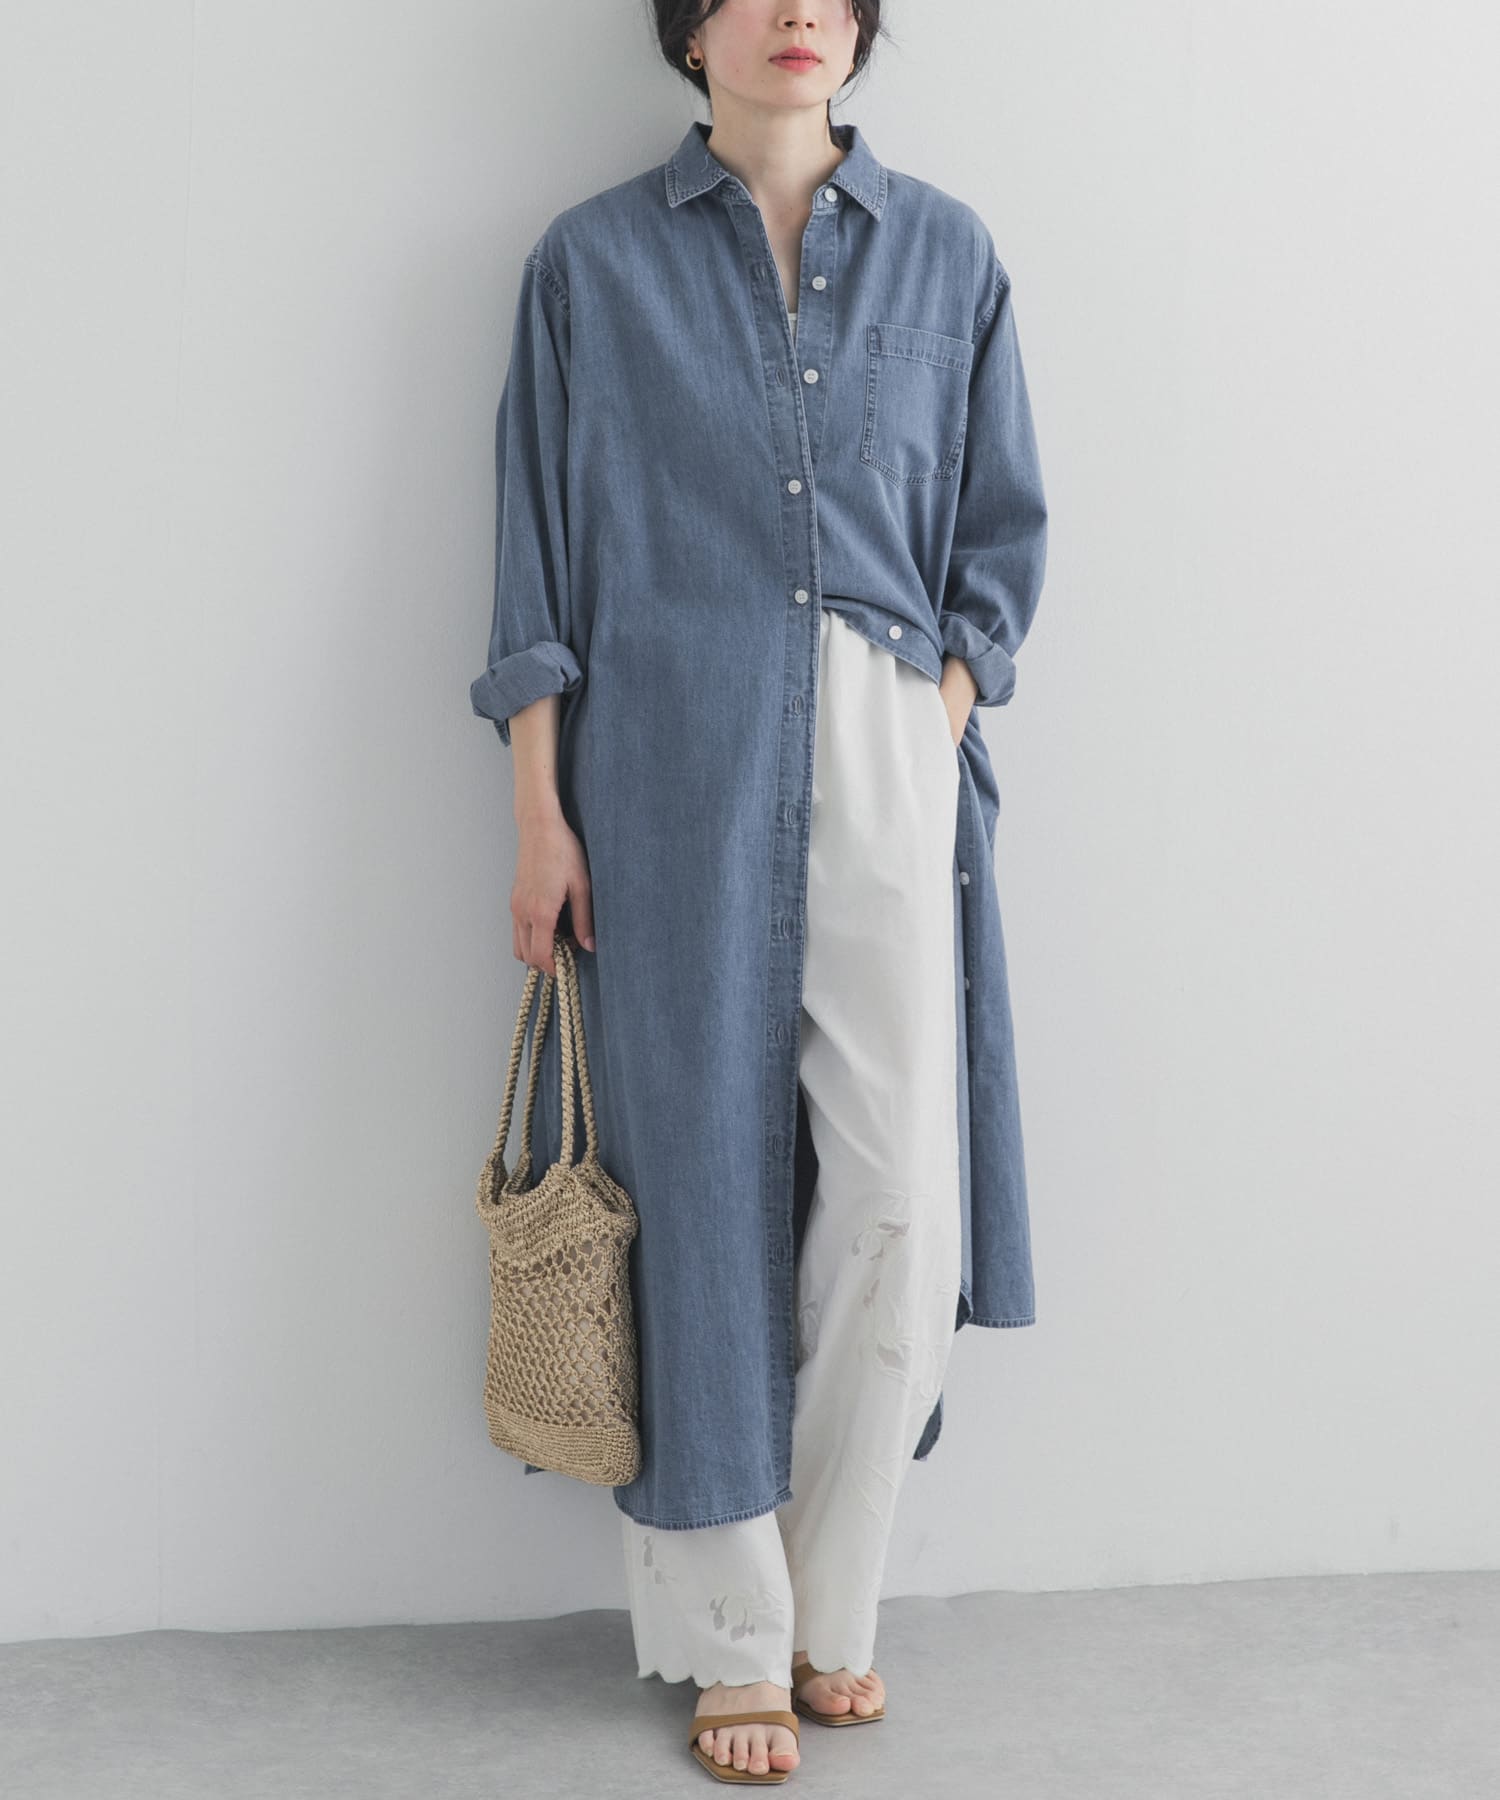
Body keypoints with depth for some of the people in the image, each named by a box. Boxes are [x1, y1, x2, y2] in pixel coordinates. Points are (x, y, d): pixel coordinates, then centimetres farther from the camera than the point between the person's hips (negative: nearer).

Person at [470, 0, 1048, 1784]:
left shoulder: (946, 252, 11)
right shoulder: (593, 263, 6)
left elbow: (1000, 532, 13)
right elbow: (539, 565, 4)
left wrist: (934, 739, 0)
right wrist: (538, 813, -2)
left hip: (885, 766, 2)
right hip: (671, 773, -1)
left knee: (902, 1209, -4)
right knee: (711, 1188, 1)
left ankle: (830, 1609, 16)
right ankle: (733, 1637, 15)